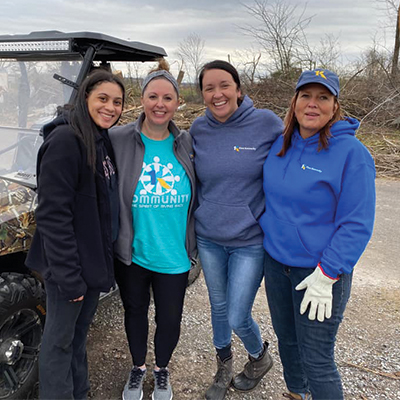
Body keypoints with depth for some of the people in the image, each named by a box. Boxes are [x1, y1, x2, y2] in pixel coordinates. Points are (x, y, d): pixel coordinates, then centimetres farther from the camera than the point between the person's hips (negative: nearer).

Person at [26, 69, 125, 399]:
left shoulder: (104, 140, 8)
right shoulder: (65, 139, -19)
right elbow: (52, 214, -23)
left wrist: (106, 258, 12)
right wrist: (68, 277, -22)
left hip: (95, 258, 9)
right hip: (71, 264, -8)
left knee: (79, 331, 22)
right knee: (60, 339, 9)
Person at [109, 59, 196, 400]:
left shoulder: (187, 144, -2)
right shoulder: (119, 140, -11)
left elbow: (197, 196, 6)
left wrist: (193, 243, 3)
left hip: (173, 256, 1)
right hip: (131, 253, -1)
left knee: (170, 318, 15)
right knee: (135, 312, 21)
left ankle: (162, 369, 45)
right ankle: (138, 367, 48)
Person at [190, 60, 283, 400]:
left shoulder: (267, 123, -12)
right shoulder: (198, 130, -2)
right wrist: (194, 224, 10)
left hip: (251, 241, -3)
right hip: (208, 239, 4)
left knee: (238, 318, 2)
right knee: (218, 307, 18)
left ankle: (260, 358, 37)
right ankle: (224, 368, 45)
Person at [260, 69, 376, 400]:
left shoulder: (351, 153, -15)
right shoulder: (281, 145, 3)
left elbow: (356, 224, -17)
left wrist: (327, 275, -20)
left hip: (321, 272, -6)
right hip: (276, 262, 6)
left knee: (317, 361, 3)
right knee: (286, 341, 23)